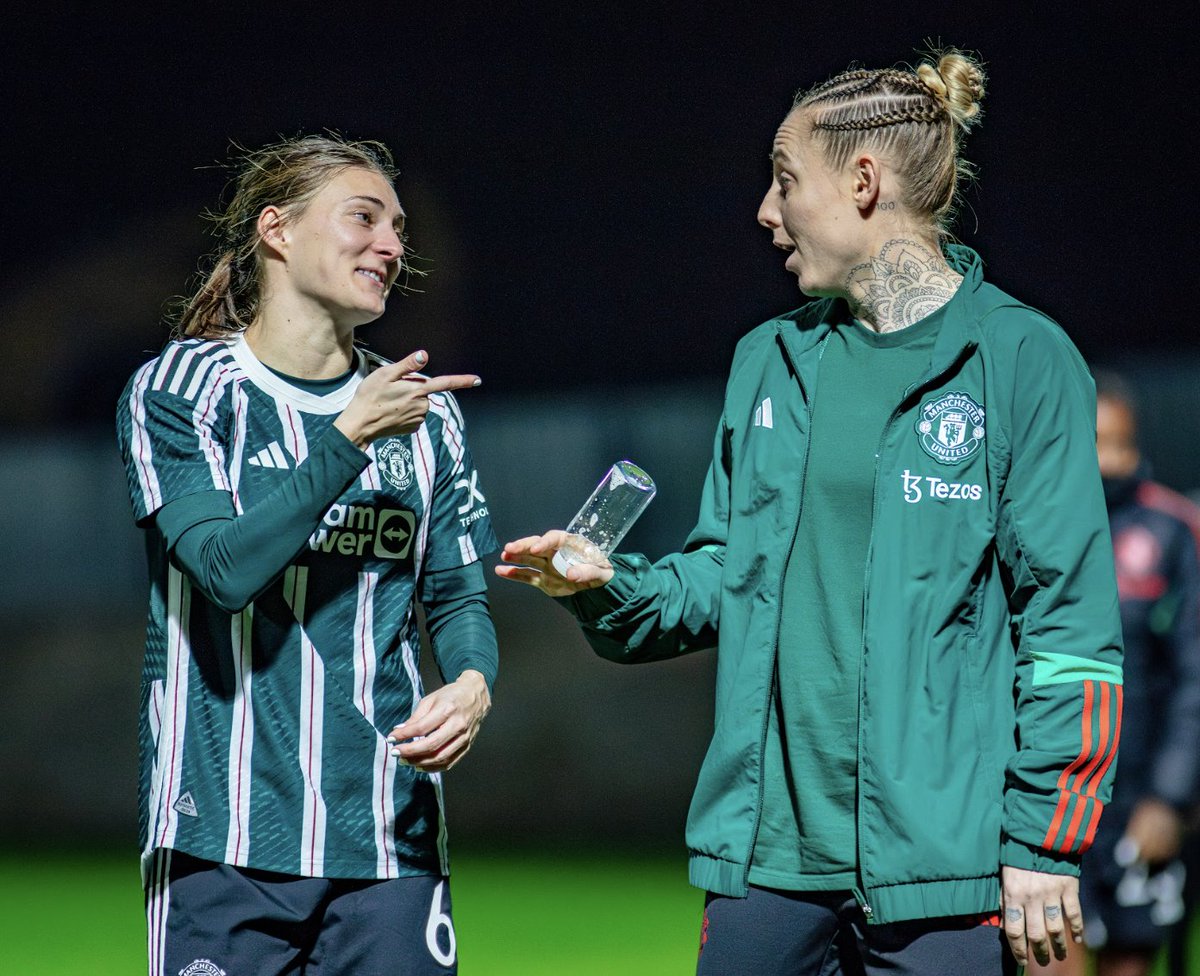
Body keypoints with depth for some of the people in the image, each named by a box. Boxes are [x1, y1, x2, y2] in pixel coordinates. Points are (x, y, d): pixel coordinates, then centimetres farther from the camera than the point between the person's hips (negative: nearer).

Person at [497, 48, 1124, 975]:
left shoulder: (1021, 358, -3)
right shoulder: (770, 360, 15)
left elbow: (1068, 612, -6)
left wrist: (1044, 840, -10)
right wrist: (611, 587, 1)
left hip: (938, 858, -5)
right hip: (768, 852, 5)